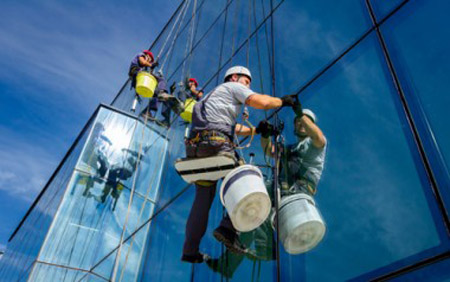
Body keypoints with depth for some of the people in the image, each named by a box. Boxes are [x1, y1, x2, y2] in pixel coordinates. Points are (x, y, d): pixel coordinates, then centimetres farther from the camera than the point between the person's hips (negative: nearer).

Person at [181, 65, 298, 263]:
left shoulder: (215, 95, 38)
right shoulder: (233, 87, 12)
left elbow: (233, 127, 36)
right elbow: (261, 102, -4)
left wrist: (257, 130, 34)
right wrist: (282, 101, 13)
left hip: (195, 147, 9)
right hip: (215, 144, -9)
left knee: (203, 200, 12)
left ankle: (190, 252, 15)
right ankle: (228, 228, -16)